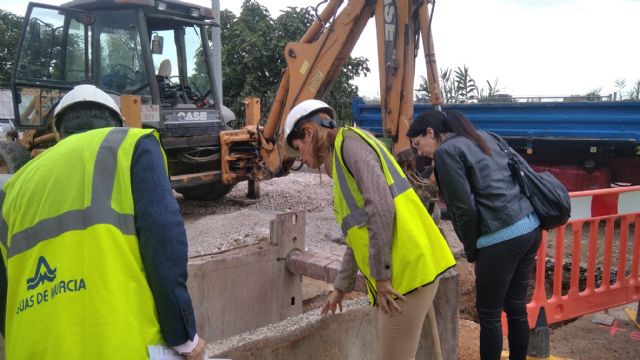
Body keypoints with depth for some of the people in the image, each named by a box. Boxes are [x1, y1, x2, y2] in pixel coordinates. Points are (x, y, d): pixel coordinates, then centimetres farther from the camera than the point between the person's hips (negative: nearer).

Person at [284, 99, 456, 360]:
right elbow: (358, 235, 28)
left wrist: (380, 276, -18)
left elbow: (381, 206, -21)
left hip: (407, 267, -10)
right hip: (402, 268, 10)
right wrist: (341, 287, 34)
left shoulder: (350, 142, -6)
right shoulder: (341, 156, 23)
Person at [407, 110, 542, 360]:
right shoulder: (484, 137, 18)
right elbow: (521, 174, 19)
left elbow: (465, 209, -12)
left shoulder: (446, 151, -6)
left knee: (489, 315, 6)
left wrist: (472, 250, 2)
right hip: (530, 226, 9)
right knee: (516, 307, 19)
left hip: (502, 238, -8)